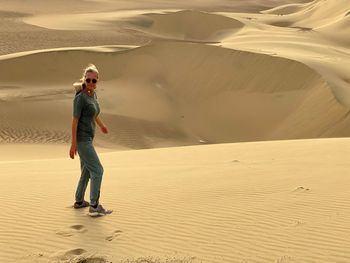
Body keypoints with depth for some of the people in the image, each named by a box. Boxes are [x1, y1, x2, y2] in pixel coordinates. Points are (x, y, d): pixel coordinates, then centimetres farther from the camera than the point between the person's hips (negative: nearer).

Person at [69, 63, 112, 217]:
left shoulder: (92, 94, 8)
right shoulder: (80, 97, -19)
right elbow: (74, 121, -18)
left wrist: (102, 125, 45)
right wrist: (73, 145, -18)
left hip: (86, 138, 10)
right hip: (82, 140, -10)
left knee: (87, 171, 20)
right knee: (97, 170, -7)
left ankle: (79, 201, 33)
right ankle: (94, 207, -3)